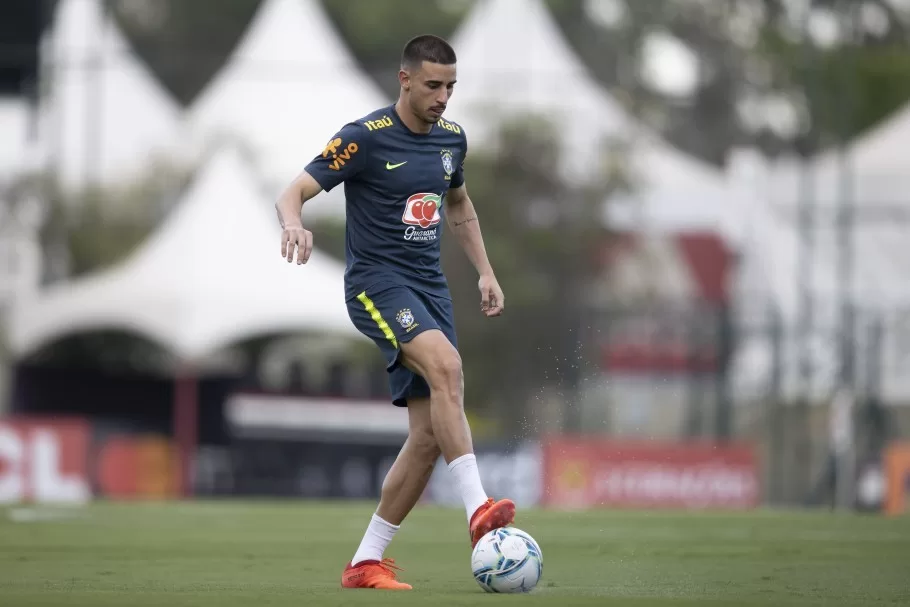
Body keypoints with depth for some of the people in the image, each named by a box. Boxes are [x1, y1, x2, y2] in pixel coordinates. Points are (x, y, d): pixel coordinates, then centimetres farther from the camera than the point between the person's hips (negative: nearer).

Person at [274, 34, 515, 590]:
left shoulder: (451, 139, 9)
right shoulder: (365, 138, -10)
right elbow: (293, 194, -14)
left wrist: (485, 271, 19)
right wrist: (295, 224, -37)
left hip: (430, 288, 7)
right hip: (376, 281, -7)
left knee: (431, 432, -1)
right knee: (446, 365, -33)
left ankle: (367, 562, 8)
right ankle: (478, 509, -40)